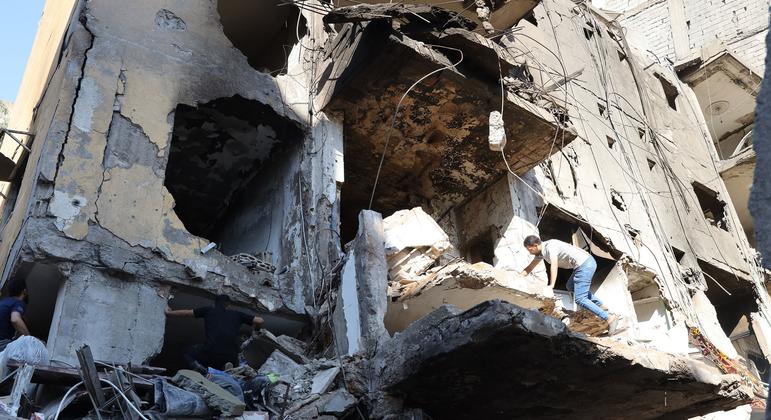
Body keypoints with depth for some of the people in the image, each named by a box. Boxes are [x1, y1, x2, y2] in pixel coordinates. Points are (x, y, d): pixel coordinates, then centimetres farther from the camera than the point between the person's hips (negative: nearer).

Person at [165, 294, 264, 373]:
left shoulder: (209, 310, 19)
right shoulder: (236, 314, 21)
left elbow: (186, 313, 28)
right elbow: (259, 321, 19)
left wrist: (170, 313, 46)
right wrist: (255, 327, 42)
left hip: (211, 352, -1)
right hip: (231, 357, 1)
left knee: (187, 352, 28)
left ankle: (197, 366, -5)